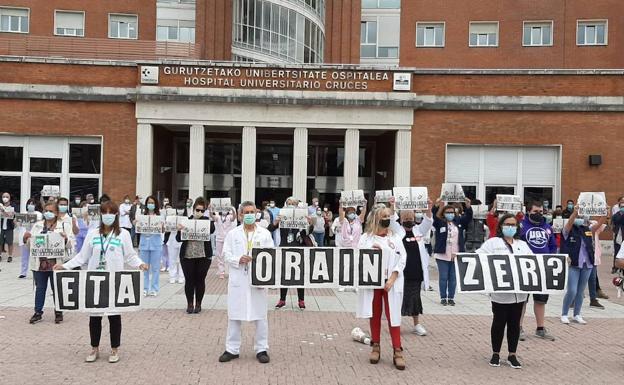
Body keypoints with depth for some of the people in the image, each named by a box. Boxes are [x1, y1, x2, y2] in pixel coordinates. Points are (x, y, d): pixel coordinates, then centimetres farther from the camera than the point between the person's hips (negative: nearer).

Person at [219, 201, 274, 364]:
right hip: (238, 280, 1)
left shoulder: (265, 233, 4)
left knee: (260, 315, 5)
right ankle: (232, 349, 19)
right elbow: (226, 254, 3)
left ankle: (261, 349, 17)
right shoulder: (233, 234, 6)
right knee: (234, 315, 7)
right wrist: (238, 260, -17)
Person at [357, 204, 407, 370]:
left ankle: (397, 351, 2)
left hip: (391, 282, 0)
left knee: (393, 316, -2)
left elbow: (402, 259, -2)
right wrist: (370, 252, -18)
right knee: (375, 315, 10)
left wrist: (392, 278, -12)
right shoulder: (366, 237, 2)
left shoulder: (395, 237, 3)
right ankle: (376, 347, 22)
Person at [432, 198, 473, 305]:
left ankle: (451, 297, 19)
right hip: (442, 256, -2)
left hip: (456, 256, 3)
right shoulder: (440, 223, -1)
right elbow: (434, 216, -16)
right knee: (443, 277, 4)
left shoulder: (459, 222, 8)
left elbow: (468, 216, -1)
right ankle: (443, 298, 14)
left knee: (453, 278, 9)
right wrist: (436, 205, -33)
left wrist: (468, 206, -19)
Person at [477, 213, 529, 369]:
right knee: (499, 322, 5)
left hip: (519, 292, 4)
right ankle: (495, 353, 20)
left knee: (515, 323, 11)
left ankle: (512, 354, 23)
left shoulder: (523, 245, 15)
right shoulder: (493, 242, -1)